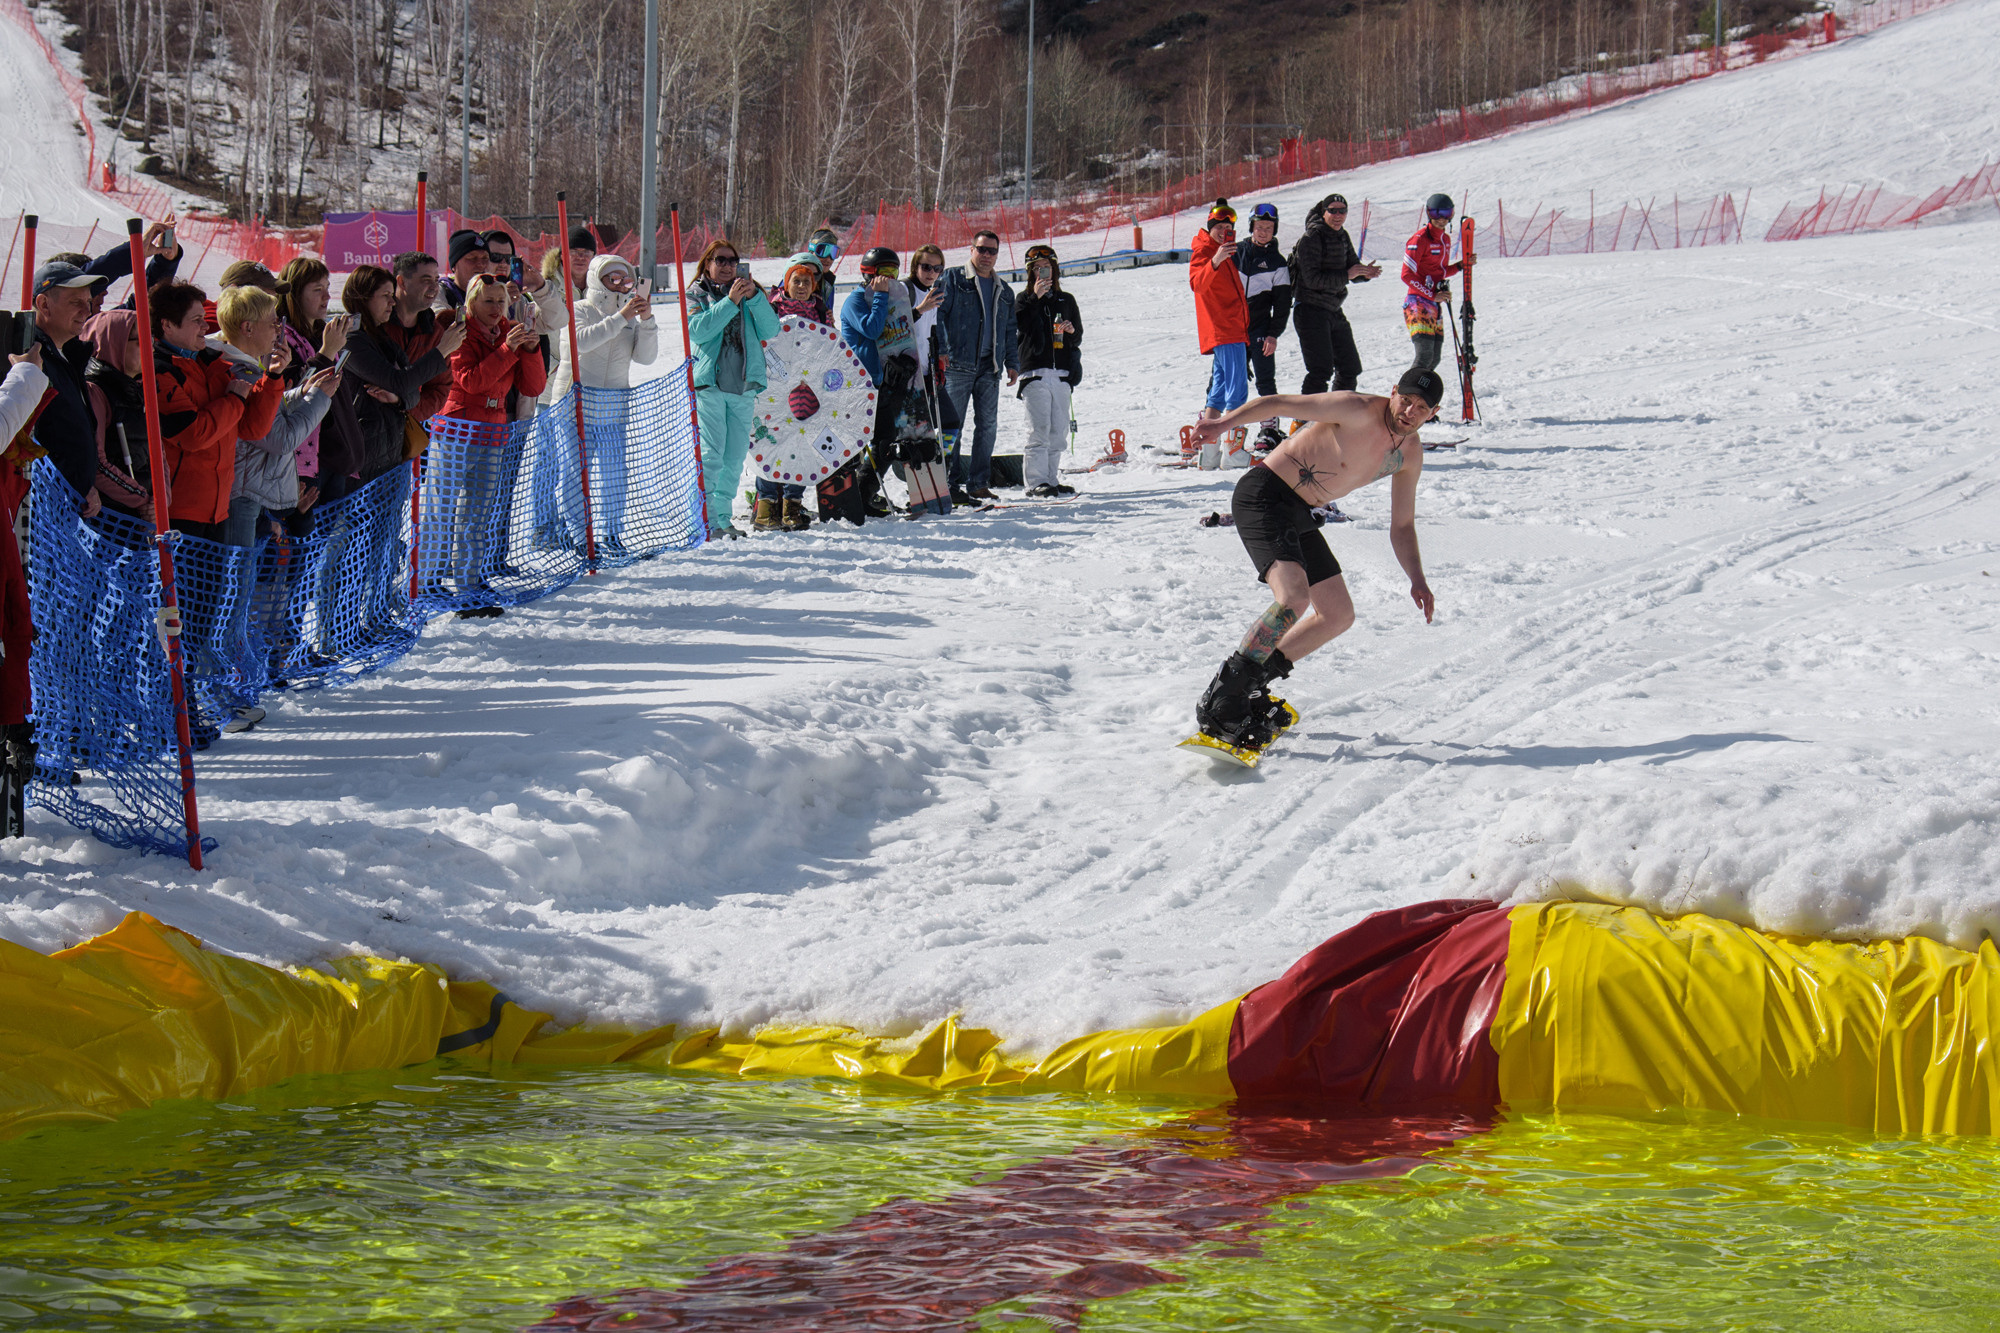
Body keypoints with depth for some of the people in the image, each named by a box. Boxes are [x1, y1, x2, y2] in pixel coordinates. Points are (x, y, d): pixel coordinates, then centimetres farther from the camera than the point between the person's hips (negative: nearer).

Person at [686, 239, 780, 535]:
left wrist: (754, 297, -10)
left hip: (743, 387, 4)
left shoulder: (750, 294, 16)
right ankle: (705, 520, -14)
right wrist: (730, 302, -17)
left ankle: (723, 518, 15)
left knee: (735, 458, 7)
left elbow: (770, 330, 3)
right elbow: (698, 329, -12)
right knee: (710, 456, -12)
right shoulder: (696, 295, 6)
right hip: (709, 385, -4)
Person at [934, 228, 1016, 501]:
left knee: (988, 427, 5)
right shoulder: (952, 279, 3)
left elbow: (1010, 331, 24)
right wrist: (940, 350, -15)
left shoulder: (1004, 291, 19)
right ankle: (951, 485, -5)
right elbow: (937, 313, -5)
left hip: (990, 367, 5)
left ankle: (978, 483, 12)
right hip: (958, 365, -5)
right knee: (952, 426, -6)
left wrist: (1012, 362, 13)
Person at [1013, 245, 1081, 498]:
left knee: (1059, 430, 4)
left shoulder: (1066, 300, 17)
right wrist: (1035, 298, -19)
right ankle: (1036, 481, -11)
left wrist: (1071, 331, -3)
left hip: (1062, 372, 4)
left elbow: (1078, 336, 19)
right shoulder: (1025, 299, 7)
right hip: (1035, 371, -4)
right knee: (1039, 428, -11)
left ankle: (1050, 479, 11)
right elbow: (1020, 323, -13)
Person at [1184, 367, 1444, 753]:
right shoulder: (1358, 410, -18)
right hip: (1263, 495, -9)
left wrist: (1417, 580, 3)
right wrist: (1226, 421, -37)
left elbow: (1402, 525, 16)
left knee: (1338, 615, 11)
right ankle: (1218, 705, -25)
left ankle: (1248, 687, 18)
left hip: (1298, 515, 9)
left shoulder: (1410, 453, 6)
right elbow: (1280, 403, -22)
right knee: (1294, 599, -27)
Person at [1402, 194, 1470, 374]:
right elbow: (1407, 275, -16)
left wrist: (1462, 265, 6)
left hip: (1435, 305, 9)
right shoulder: (1420, 239, -12)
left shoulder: (1445, 239, 13)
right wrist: (1433, 295, -19)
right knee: (1424, 355, -20)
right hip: (1418, 303, -9)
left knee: (1434, 358, 9)